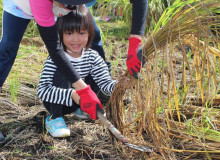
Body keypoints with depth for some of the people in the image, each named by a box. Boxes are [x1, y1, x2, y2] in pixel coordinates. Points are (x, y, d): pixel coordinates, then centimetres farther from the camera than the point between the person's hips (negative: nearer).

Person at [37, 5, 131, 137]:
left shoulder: (92, 56, -13)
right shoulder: (55, 59, -26)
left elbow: (105, 82, -18)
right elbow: (42, 90, -34)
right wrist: (72, 95, -48)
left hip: (79, 100, 5)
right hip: (55, 103, -5)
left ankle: (82, 110, 11)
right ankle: (54, 118, -19)